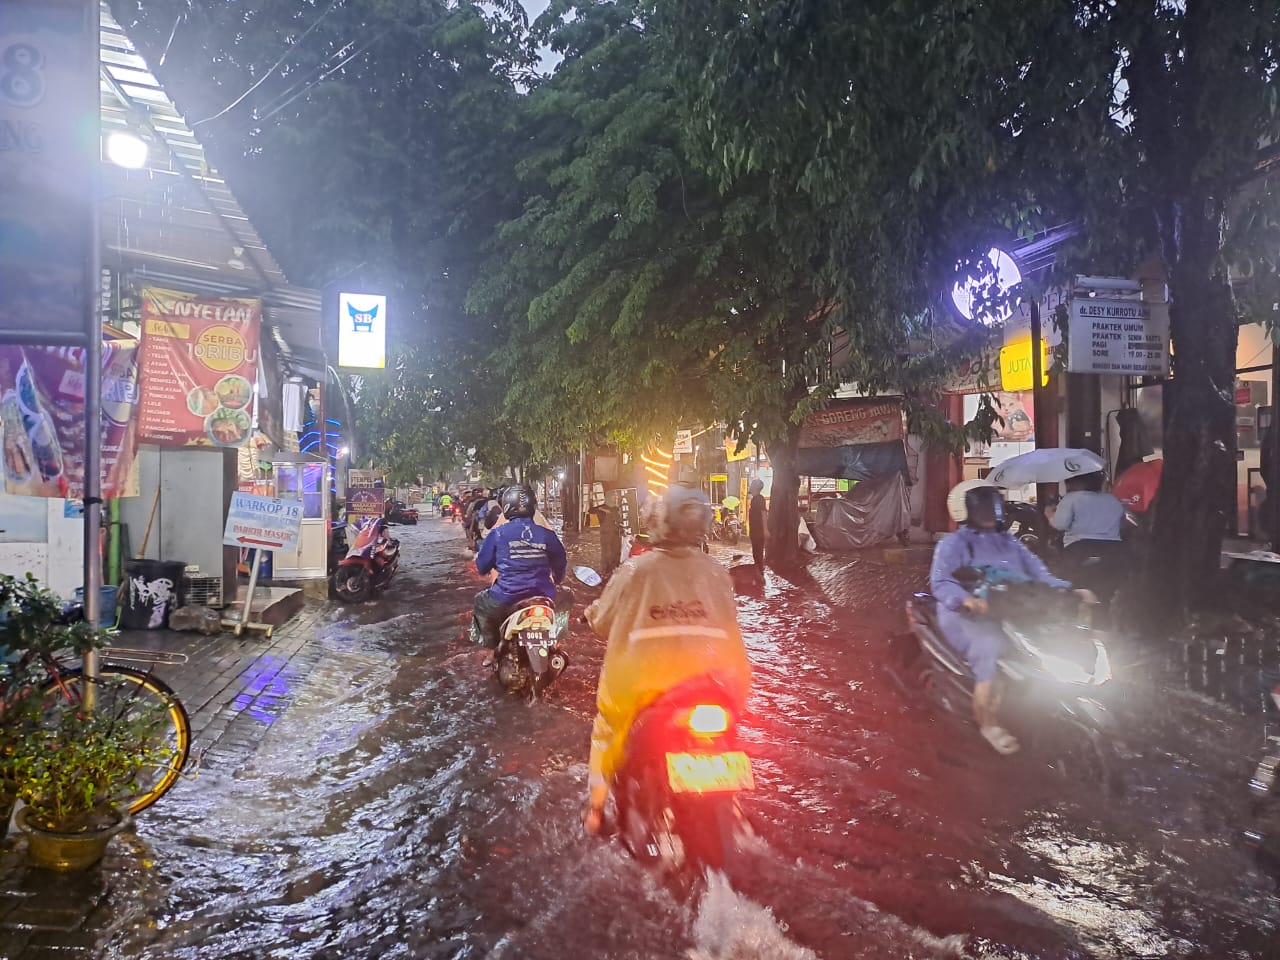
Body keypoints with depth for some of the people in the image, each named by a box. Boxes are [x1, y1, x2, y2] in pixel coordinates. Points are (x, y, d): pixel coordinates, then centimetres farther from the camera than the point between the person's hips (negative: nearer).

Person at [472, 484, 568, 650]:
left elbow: (482, 566, 4)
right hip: (542, 599, 2)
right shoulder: (546, 535, 0)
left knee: (480, 602, 28)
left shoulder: (498, 534, -5)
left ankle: (492, 648, 21)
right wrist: (556, 581, 34)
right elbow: (561, 565, 11)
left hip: (507, 599, -2)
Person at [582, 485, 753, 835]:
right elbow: (729, 627, 9)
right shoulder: (716, 573, -2)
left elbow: (601, 622, 0)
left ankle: (596, 807, 29)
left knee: (607, 726, 25)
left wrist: (593, 610, 23)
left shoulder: (635, 570, -9)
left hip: (641, 678, -2)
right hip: (706, 677, 2)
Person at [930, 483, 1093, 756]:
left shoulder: (1009, 543, 24)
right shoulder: (954, 543, 4)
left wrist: (1069, 590, -4)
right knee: (993, 653, -34)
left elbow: (1039, 573, 15)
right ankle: (989, 724, -21)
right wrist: (966, 599, -33)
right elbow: (940, 581, -12)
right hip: (971, 615, -6)